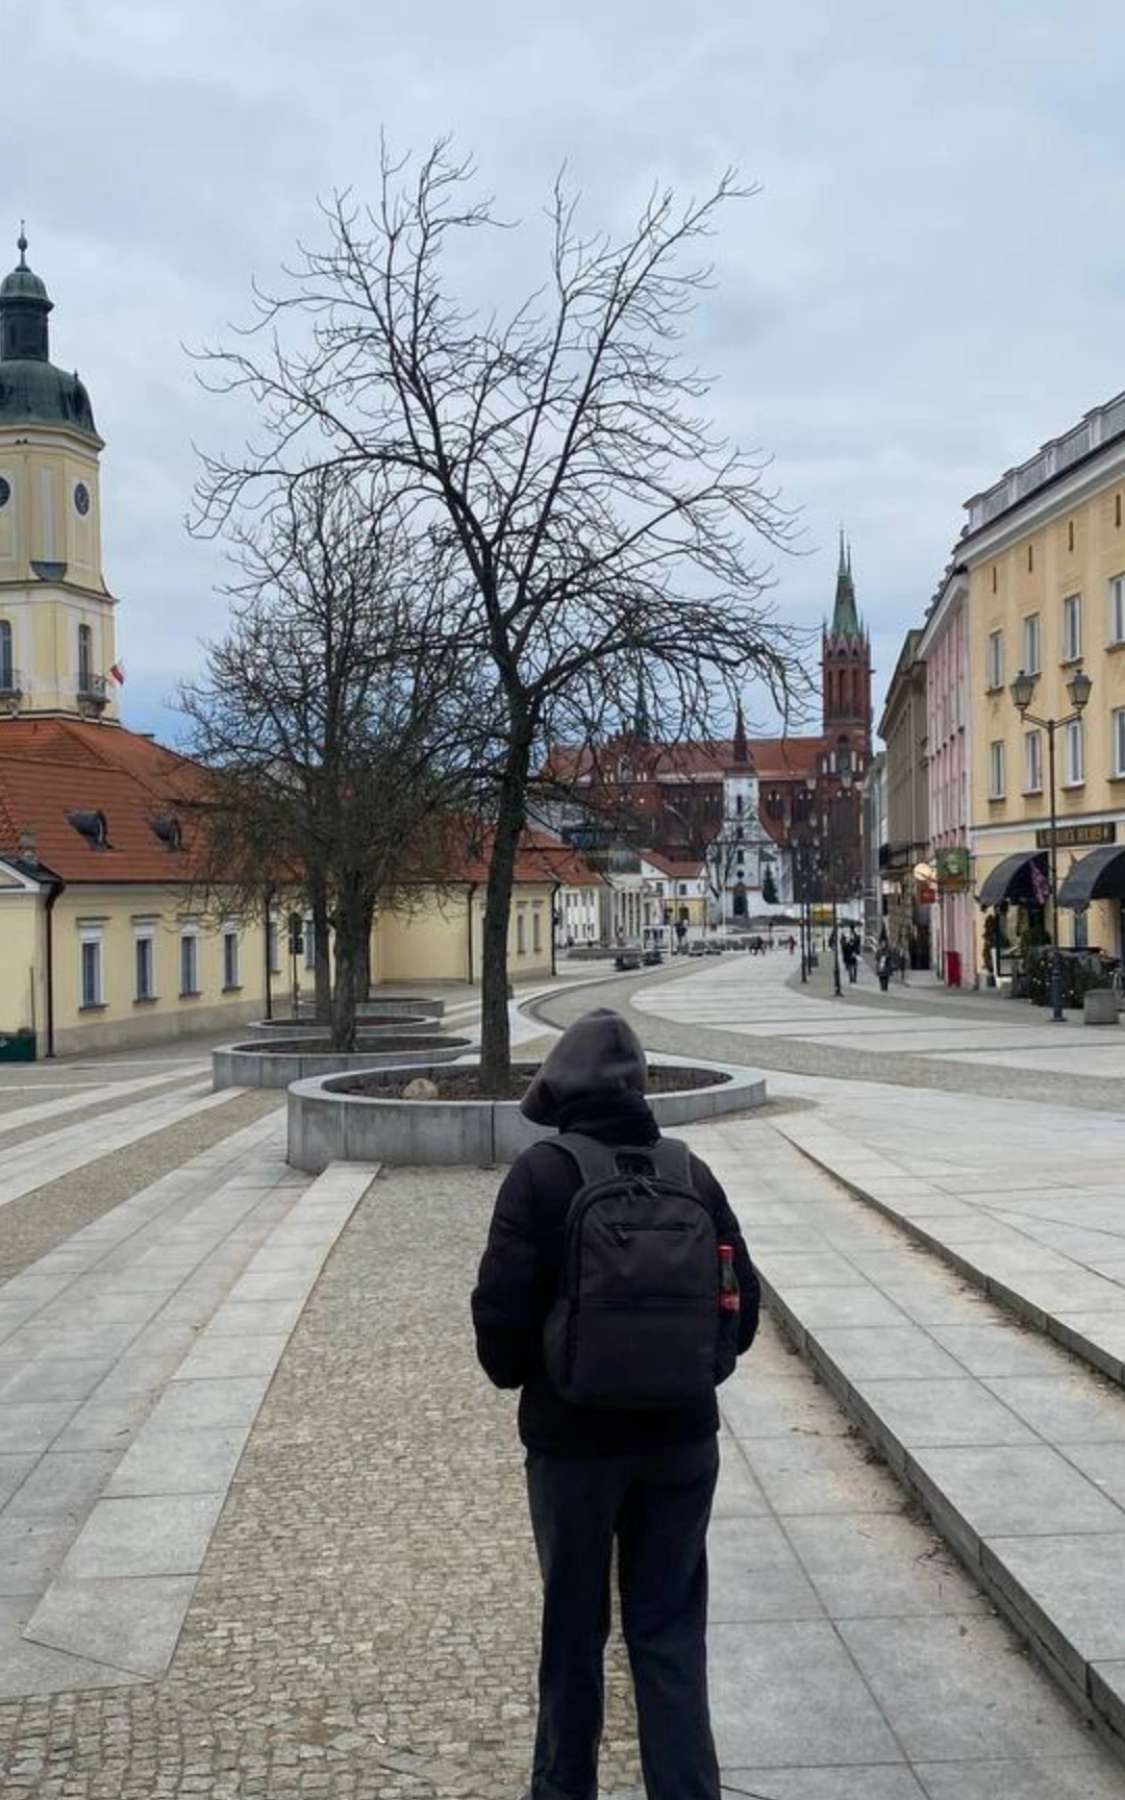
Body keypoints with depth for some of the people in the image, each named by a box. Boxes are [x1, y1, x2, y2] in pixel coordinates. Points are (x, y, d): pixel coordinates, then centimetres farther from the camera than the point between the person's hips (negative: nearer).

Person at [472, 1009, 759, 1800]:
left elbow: (502, 1306, -16)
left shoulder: (541, 1173, -14)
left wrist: (517, 1376, 5)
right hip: (682, 1434, 3)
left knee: (573, 1628, 15)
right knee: (672, 1632, 12)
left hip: (574, 1437, -2)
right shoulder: (691, 1171, -4)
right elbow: (744, 1300, 1)